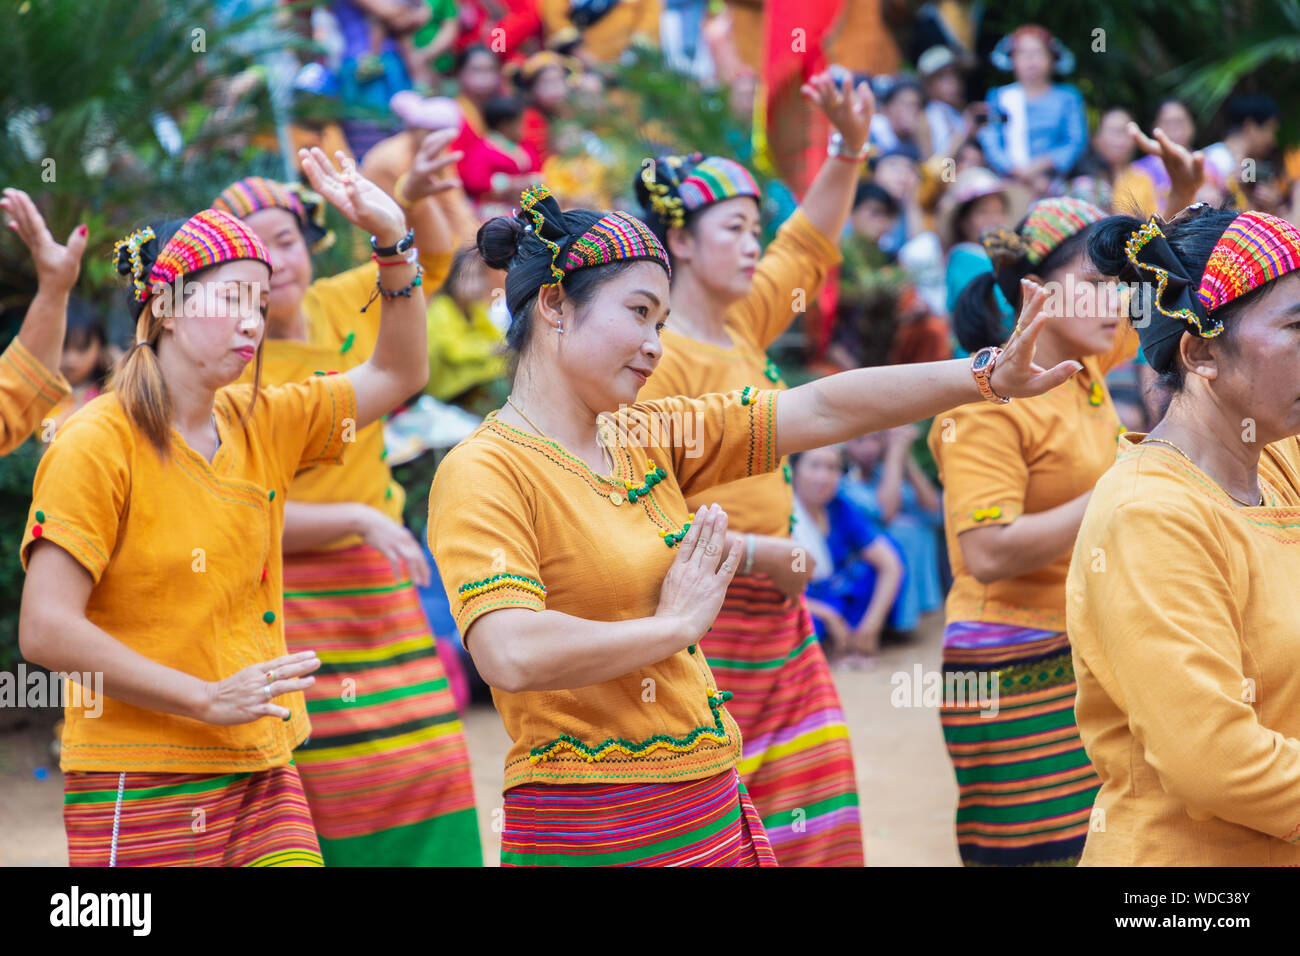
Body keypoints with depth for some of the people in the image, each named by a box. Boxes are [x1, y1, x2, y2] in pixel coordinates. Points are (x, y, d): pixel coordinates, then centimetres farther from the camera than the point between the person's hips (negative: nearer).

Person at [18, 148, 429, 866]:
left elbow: (397, 374, 19)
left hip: (261, 774, 6)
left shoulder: (260, 425, 9)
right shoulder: (98, 444, -9)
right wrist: (210, 700, -18)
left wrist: (391, 240, 4)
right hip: (141, 789, -6)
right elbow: (45, 631, -16)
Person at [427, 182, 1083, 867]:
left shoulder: (645, 439, 11)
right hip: (589, 831, -8)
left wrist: (986, 376, 4)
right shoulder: (483, 472, -12)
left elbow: (821, 410, 11)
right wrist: (675, 624, -13)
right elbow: (512, 656, -27)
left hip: (713, 810, 8)